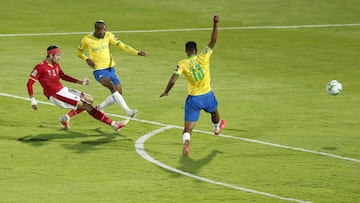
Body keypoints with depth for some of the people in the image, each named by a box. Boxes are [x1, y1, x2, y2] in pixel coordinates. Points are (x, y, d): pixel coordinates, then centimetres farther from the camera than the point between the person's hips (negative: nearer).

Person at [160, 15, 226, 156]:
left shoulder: (182, 64, -11)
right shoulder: (203, 57, -8)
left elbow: (172, 81, -17)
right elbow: (213, 41, -3)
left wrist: (166, 92, -1)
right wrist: (215, 24, -2)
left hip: (193, 98, -2)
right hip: (207, 95, 2)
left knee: (188, 127, -3)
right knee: (214, 111, 37)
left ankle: (186, 143, -32)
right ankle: (217, 128, 65)